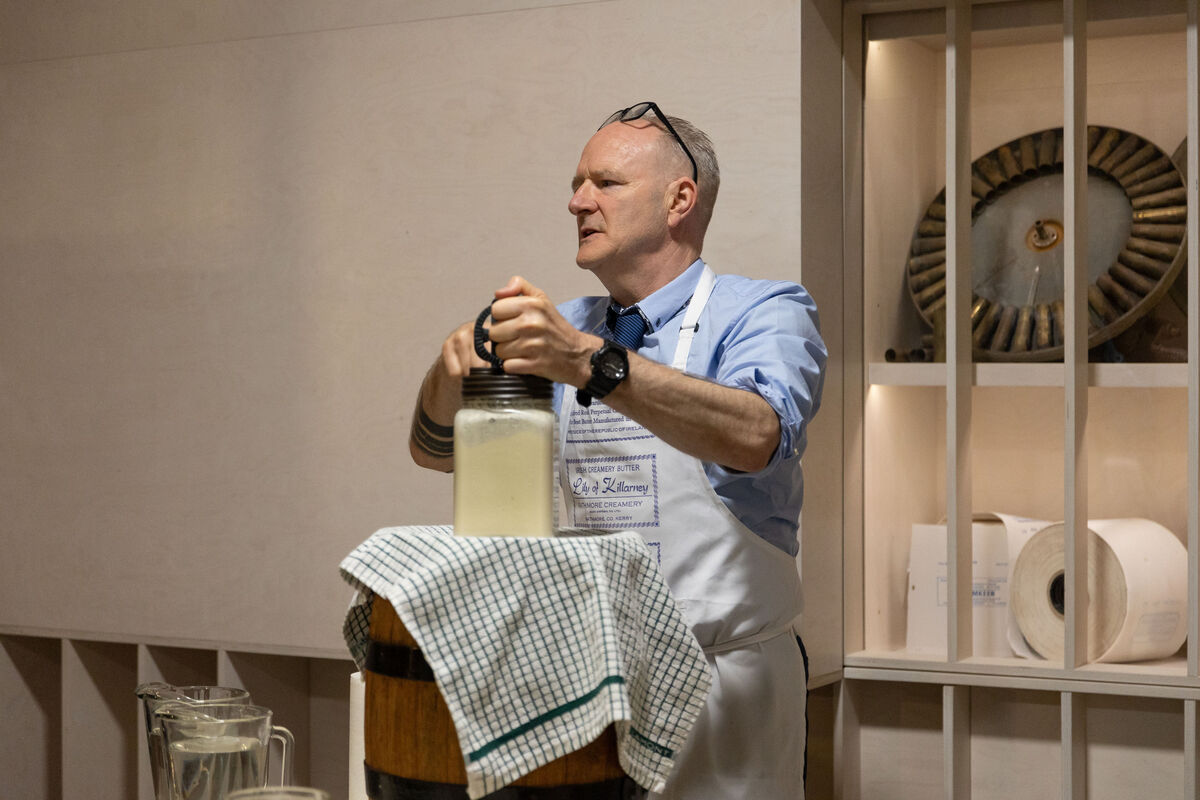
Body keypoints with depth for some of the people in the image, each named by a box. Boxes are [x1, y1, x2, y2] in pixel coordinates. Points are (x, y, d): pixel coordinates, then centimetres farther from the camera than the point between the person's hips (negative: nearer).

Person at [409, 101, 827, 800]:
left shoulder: (764, 315, -7)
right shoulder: (563, 328, 11)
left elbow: (754, 438, -29)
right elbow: (436, 449, 9)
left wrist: (591, 362, -39)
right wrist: (454, 368, -12)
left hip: (722, 687, -5)